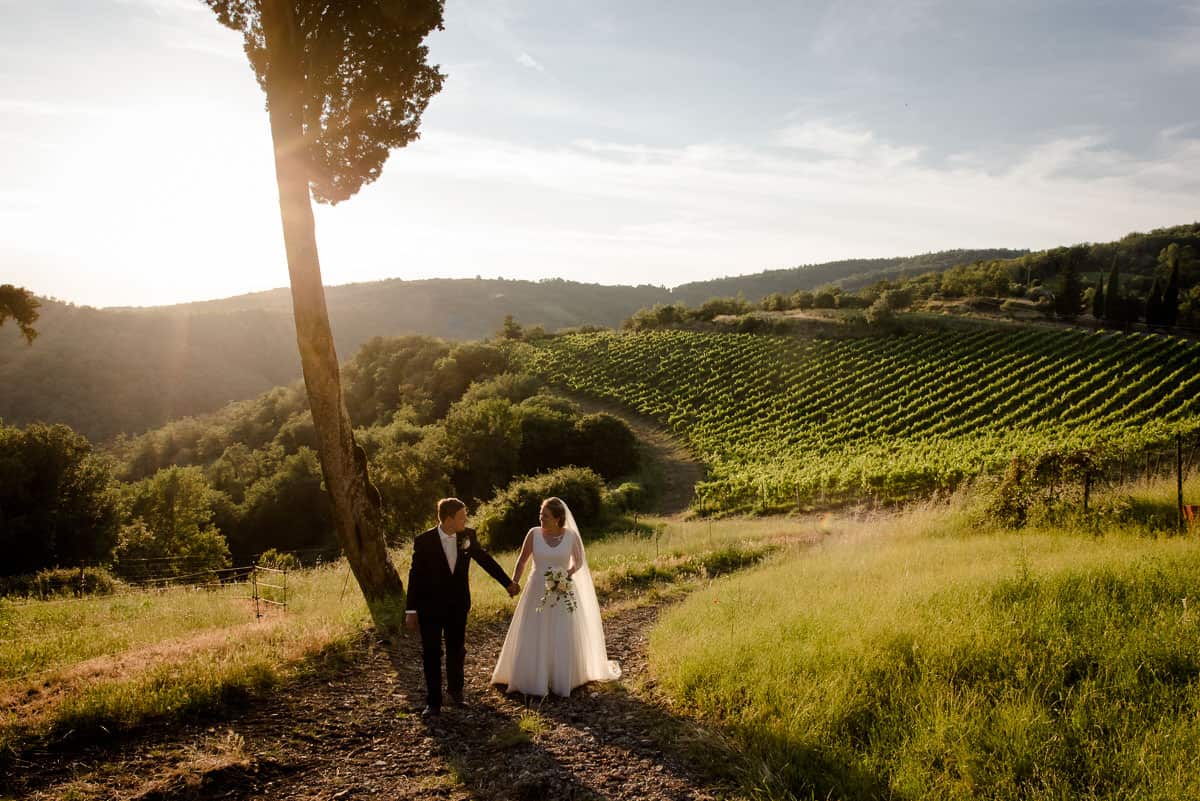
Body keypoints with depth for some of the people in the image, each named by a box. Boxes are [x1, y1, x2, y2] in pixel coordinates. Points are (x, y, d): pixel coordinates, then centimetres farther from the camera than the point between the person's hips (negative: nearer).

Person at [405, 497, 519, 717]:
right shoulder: (424, 541, -15)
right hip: (430, 607, -3)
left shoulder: (468, 536, -6)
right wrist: (411, 610, -10)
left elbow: (485, 559, 7)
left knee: (456, 651, 16)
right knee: (431, 655, 2)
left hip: (458, 606, 3)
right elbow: (415, 575, -11)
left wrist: (508, 582, 10)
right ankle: (433, 702, 14)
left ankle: (455, 689, 40)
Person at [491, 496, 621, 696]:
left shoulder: (571, 536, -7)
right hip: (538, 592, 1)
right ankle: (533, 679, 23)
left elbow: (579, 561, 6)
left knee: (562, 638, 6)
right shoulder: (534, 534, -6)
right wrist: (513, 583, -12)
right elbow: (522, 560, 2)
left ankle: (562, 680, 24)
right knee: (533, 637, 6)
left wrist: (569, 573, -14)